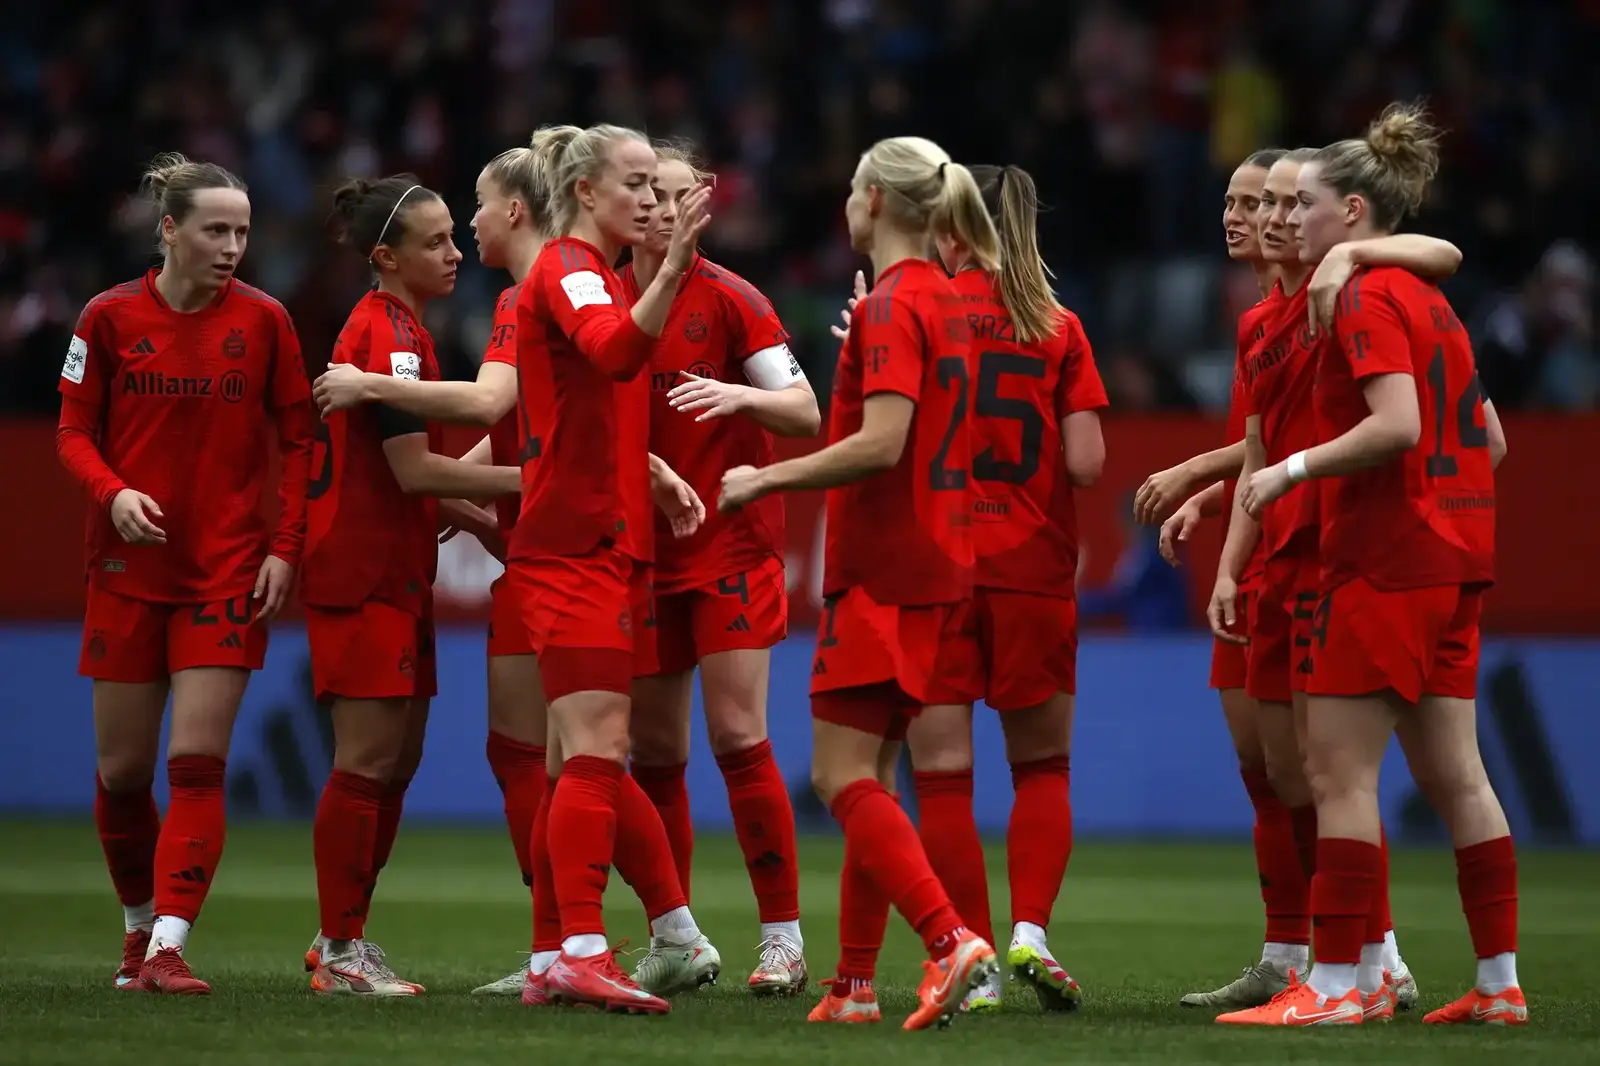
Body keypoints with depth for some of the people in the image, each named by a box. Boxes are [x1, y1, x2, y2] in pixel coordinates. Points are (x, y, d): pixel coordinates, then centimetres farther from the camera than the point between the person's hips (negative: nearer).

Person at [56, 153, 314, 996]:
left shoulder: (262, 320, -1)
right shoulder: (110, 318, -2)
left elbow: (297, 438, 4)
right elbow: (74, 431, 3)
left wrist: (285, 545, -5)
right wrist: (114, 492, -16)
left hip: (228, 569, -1)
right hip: (128, 567, 1)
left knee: (198, 764, -12)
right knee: (122, 769, 5)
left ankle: (168, 948, -13)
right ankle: (140, 927, 26)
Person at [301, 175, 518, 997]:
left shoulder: (395, 329, 15)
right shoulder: (387, 335, -16)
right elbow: (414, 472, -21)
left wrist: (487, 521, 13)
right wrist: (532, 480, -17)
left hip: (393, 573, 10)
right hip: (362, 578, -10)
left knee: (396, 759, 12)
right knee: (367, 760, -7)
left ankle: (343, 938, 18)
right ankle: (340, 952, -3)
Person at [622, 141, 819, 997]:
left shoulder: (730, 299, -7)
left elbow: (805, 413, -10)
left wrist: (737, 395, -29)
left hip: (731, 543, -4)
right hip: (643, 550, 4)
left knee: (738, 736, -12)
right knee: (654, 752, 6)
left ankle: (784, 936, -6)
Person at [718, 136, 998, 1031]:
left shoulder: (891, 307, -14)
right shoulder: (946, 302, 14)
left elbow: (881, 443, -24)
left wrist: (765, 479, -16)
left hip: (882, 577, -9)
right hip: (938, 568, 9)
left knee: (844, 777, -10)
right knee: (867, 780, 12)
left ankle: (952, 941, -23)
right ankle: (855, 984, 14)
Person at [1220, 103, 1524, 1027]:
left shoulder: (1366, 298, -11)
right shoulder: (1430, 300, 16)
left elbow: (1397, 424, -25)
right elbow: (1484, 439, 20)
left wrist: (1296, 469, -16)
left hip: (1386, 562, -9)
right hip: (1454, 560, 9)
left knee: (1340, 772, -6)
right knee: (1454, 774, 11)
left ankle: (1340, 985, -6)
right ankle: (1501, 985, 12)